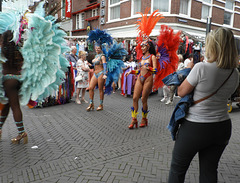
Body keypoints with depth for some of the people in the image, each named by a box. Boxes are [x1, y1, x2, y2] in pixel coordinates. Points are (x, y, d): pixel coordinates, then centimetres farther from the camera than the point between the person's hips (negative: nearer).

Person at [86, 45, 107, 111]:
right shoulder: (96, 56, 18)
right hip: (95, 74, 8)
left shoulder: (102, 56, -6)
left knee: (100, 89, -2)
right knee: (90, 88, -2)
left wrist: (105, 74, -28)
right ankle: (91, 104, 4)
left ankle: (101, 105, 9)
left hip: (101, 73, -8)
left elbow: (104, 65, -17)